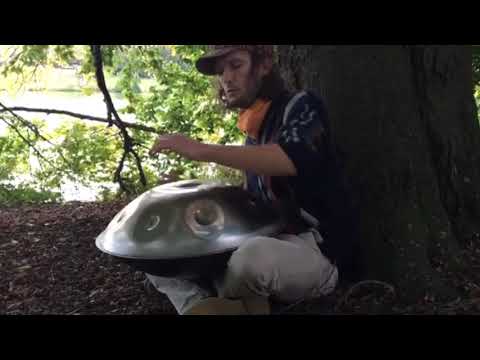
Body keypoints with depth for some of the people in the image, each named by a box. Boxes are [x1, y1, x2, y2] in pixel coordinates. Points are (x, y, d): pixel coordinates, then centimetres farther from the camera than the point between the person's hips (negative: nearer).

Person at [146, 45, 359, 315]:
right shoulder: (253, 135, 15)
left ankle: (210, 299, -8)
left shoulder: (302, 107, -7)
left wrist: (201, 150, -29)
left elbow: (291, 159, -29)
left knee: (254, 255, -40)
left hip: (318, 253, -7)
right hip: (270, 245, 8)